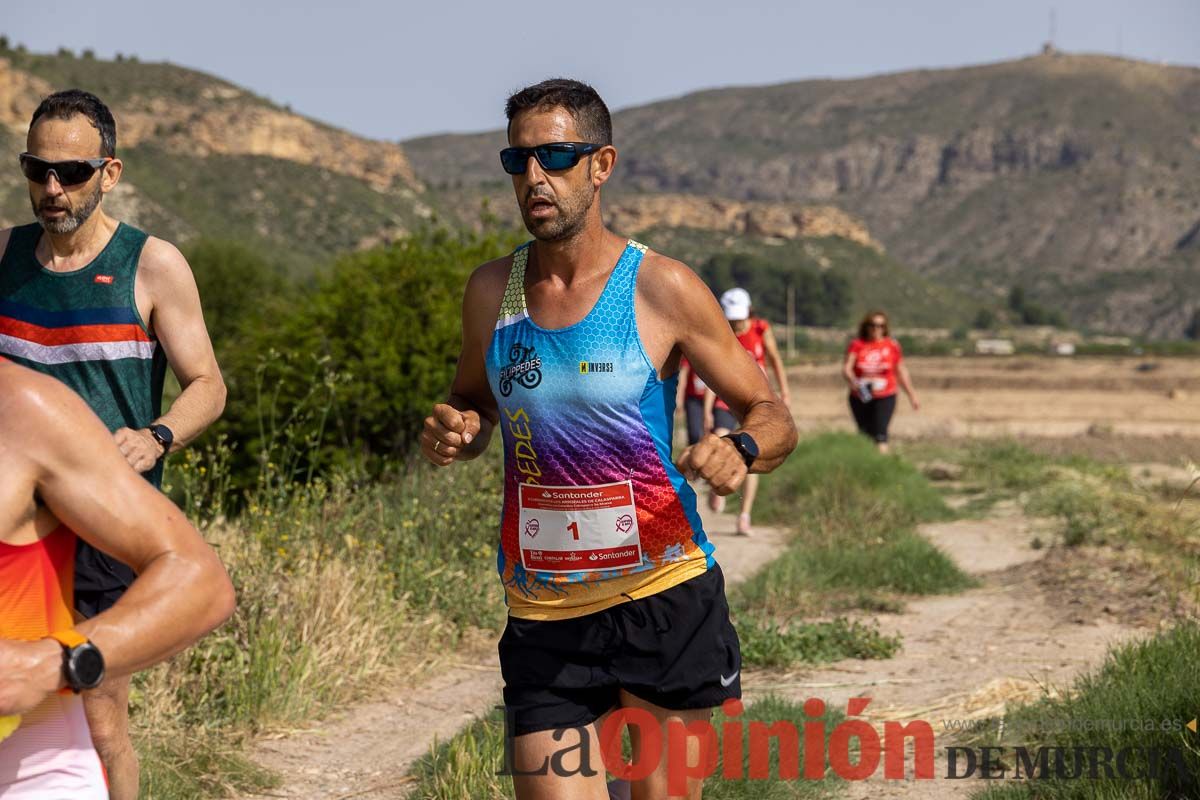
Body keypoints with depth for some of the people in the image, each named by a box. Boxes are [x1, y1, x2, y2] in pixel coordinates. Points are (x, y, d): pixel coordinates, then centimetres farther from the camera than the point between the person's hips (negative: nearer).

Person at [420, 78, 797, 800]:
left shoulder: (663, 289, -6)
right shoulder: (491, 292, 5)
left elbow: (774, 418, -1)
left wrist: (741, 450, -24)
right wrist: (451, 434, -2)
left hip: (663, 598, -2)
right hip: (544, 617, 2)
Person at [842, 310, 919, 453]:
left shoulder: (892, 346, 4)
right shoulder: (857, 345, 1)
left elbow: (901, 372, 13)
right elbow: (846, 369, -9)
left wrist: (912, 396, 17)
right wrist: (853, 381, -31)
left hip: (885, 397, -2)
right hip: (860, 398, 2)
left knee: (880, 433, -17)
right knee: (865, 434, 10)